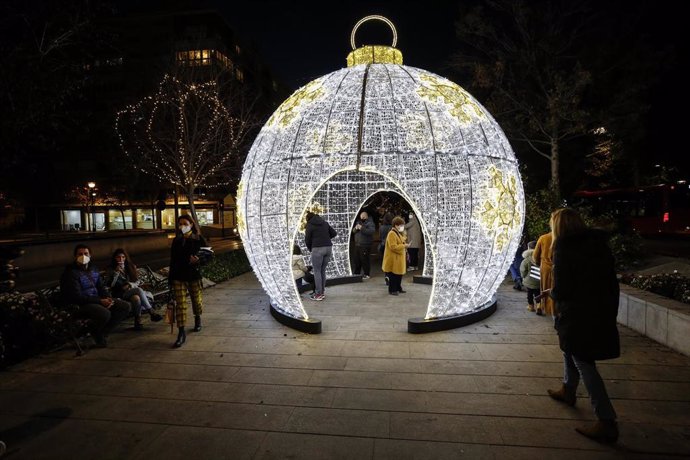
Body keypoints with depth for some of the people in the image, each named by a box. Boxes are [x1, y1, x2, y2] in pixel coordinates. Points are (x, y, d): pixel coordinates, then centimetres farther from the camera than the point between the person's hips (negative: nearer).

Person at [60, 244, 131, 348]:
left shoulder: (92, 269, 11)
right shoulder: (71, 273, -14)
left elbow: (101, 287, 16)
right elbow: (77, 298, -21)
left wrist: (108, 298, -6)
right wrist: (100, 301, -23)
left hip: (97, 300, 8)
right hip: (80, 305, -8)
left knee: (126, 307, -5)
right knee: (105, 313, -37)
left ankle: (103, 332, 0)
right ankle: (95, 333, -2)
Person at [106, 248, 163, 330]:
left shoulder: (131, 267, 15)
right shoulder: (111, 270, 6)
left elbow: (137, 281, 13)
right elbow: (109, 285, -6)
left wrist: (130, 285, -8)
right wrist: (116, 273, -13)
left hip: (132, 290, 3)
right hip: (120, 294, -3)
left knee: (137, 298, -37)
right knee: (139, 290, -34)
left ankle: (138, 321, -32)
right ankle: (152, 313, -36)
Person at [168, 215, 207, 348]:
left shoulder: (199, 239, -4)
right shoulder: (176, 240, 6)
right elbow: (173, 260, 9)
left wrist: (197, 260, -23)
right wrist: (170, 277, 9)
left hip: (194, 275, -2)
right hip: (179, 276, 2)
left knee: (196, 300, 15)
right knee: (180, 304, -3)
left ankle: (198, 320, 43)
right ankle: (181, 333, -1)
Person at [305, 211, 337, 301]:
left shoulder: (310, 225, 2)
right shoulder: (325, 223, 15)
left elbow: (307, 240, 3)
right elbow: (334, 233, 16)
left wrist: (310, 249, 18)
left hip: (317, 249, -5)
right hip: (328, 247, 5)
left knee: (317, 271, 3)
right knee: (323, 270, 15)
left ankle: (318, 294, 4)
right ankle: (322, 292, 19)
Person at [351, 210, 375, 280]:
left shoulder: (370, 223, -6)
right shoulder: (358, 222, 16)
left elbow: (371, 231, -23)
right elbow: (353, 231, 16)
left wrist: (362, 228, -25)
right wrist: (356, 228, -7)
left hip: (365, 245, -7)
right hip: (357, 245, 7)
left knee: (365, 260, -5)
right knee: (357, 260, 13)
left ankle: (366, 274, 5)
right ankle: (356, 273, 25)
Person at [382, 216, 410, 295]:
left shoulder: (399, 233, 15)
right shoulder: (391, 234, -18)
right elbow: (393, 247, -25)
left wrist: (405, 244, 9)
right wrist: (404, 246, -22)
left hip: (399, 258, 10)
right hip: (393, 259, -10)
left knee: (399, 274, 15)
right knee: (393, 275, -2)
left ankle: (398, 288, 27)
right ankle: (392, 290, 7)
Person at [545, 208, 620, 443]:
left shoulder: (564, 250, -17)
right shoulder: (599, 243, 4)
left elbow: (561, 291, -18)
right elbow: (611, 279, 9)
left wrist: (551, 292, 4)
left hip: (579, 316, -8)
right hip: (602, 313, 8)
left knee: (584, 364, 2)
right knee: (570, 349, 26)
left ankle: (607, 423, 6)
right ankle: (568, 391, 43)